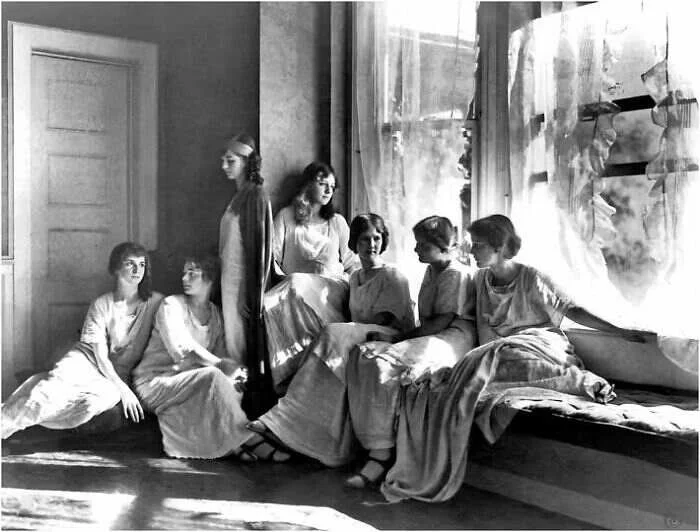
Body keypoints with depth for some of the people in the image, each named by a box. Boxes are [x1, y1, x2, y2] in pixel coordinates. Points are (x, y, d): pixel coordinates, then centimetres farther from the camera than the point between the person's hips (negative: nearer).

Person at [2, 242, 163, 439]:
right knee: (57, 378, -35)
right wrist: (123, 389, -19)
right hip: (87, 359, 1)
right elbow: (100, 355, -8)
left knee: (96, 400, -34)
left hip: (118, 374, 0)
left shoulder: (155, 302, -3)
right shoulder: (101, 305, -4)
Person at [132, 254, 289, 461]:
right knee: (213, 376, -31)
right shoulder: (172, 305, -6)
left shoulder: (215, 313, 11)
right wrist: (220, 364, -29)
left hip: (191, 381, 6)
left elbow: (221, 354, 6)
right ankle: (250, 441, -30)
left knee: (234, 387, -20)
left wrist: (235, 369, -18)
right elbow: (181, 348, -21)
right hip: (156, 381, -6)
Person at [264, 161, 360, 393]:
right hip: (295, 285, -1)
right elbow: (273, 257, 6)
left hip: (333, 288, 1)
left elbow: (351, 262, 15)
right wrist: (285, 280, -9)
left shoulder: (338, 222, 19)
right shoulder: (285, 217, 12)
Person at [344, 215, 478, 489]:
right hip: (430, 337, 9)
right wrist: (396, 335, 4)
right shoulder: (431, 271, 23)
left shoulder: (456, 273, -6)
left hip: (454, 337, -9)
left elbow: (442, 322, -13)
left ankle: (381, 454, -24)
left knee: (380, 362, -31)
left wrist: (398, 337, -12)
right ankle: (377, 449, -21)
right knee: (361, 356, -17)